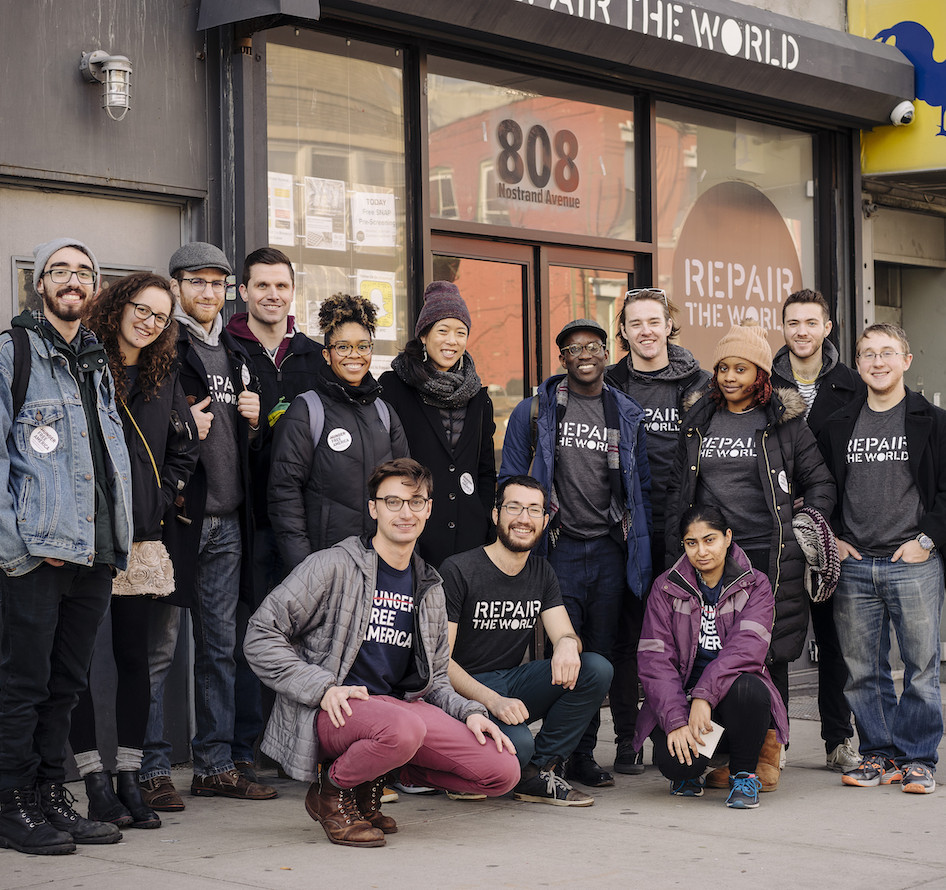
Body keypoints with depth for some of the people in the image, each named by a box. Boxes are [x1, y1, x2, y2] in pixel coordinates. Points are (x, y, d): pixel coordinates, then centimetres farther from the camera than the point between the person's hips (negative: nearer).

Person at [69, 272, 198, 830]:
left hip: (141, 537, 4)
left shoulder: (165, 377, 14)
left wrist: (160, 503, 8)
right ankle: (96, 783, 4)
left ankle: (131, 780, 12)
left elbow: (184, 449, 21)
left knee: (135, 658, 5)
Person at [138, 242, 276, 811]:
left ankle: (216, 764, 18)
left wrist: (253, 419, 6)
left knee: (221, 646, 11)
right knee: (160, 646, -4)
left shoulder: (235, 353, 19)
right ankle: (152, 770, 3)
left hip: (227, 521, 7)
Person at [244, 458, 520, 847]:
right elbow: (261, 637, -7)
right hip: (334, 710, -6)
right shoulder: (334, 566, -3)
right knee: (403, 728, -41)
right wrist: (323, 688, -17)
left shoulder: (430, 589, 17)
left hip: (402, 704, 6)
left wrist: (470, 712, 1)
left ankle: (373, 780, 7)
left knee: (504, 771, -12)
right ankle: (332, 788, -7)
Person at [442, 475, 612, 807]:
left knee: (597, 669, -16)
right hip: (465, 693, -6)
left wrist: (568, 643, -26)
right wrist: (492, 701, -29)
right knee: (517, 743, -35)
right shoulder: (458, 571, -11)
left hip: (512, 686, 6)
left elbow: (564, 633, 1)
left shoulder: (541, 573, 11)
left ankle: (539, 771, -8)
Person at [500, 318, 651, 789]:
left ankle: (583, 755, 16)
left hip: (610, 550, 3)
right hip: (558, 550, -3)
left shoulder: (628, 415, 12)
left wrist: (642, 552, 8)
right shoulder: (534, 411, 3)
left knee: (600, 657, 6)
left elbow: (643, 488, 14)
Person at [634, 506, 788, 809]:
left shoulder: (755, 586, 3)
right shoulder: (666, 588, 4)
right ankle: (689, 770, 11)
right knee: (677, 761, -31)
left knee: (746, 688, -36)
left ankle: (744, 773, -8)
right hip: (679, 700, 0)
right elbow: (654, 660, -6)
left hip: (729, 701, 0)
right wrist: (676, 721, -21)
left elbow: (747, 647, -15)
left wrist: (704, 694, -30)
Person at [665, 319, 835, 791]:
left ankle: (767, 756, 10)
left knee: (768, 654, 0)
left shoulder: (784, 421, 4)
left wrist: (804, 535, -1)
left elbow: (819, 483, 8)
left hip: (770, 556, -3)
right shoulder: (698, 420, 13)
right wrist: (677, 551, 11)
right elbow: (677, 488, 17)